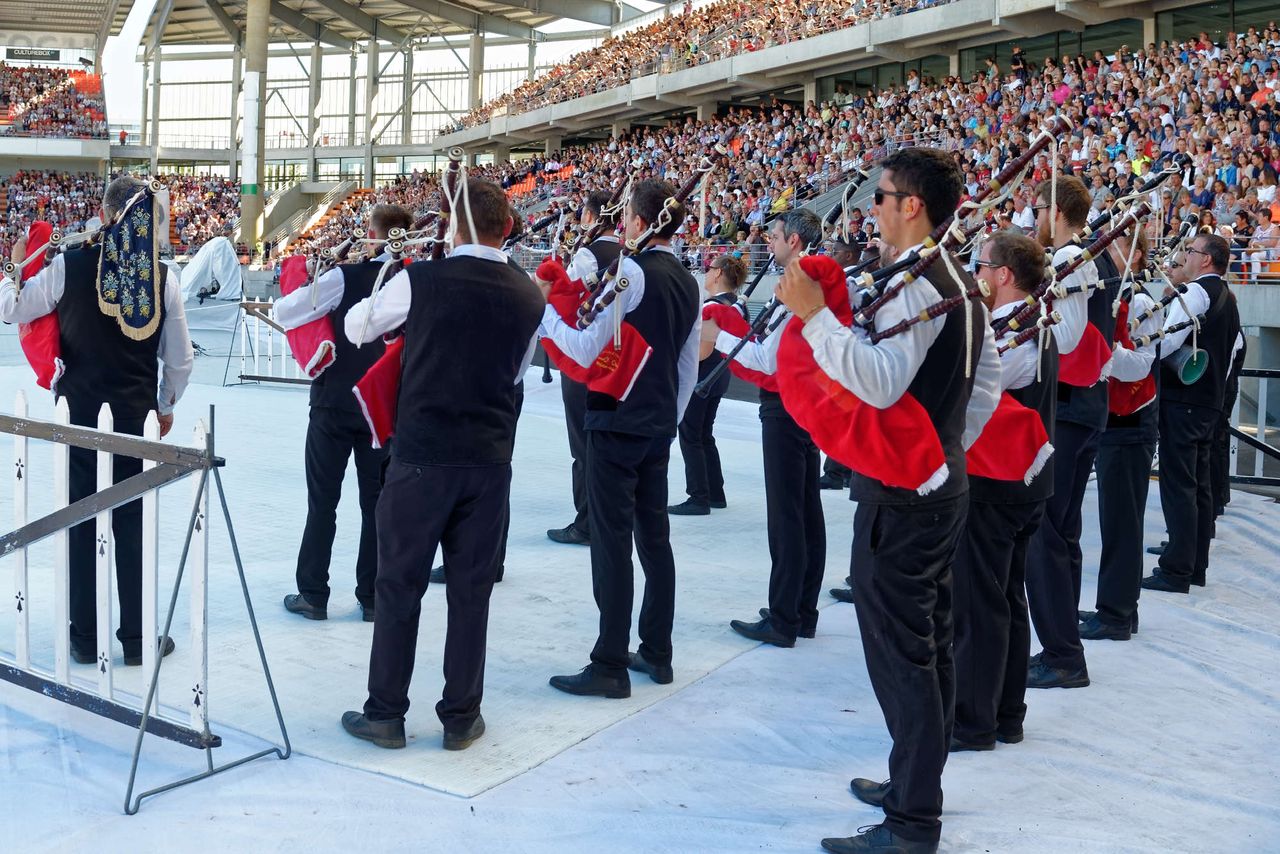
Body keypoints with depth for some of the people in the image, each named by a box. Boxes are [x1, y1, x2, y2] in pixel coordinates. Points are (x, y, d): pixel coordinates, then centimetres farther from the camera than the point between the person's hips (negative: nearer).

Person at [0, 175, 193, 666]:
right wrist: (166, 406, 17)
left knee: (81, 522, 9)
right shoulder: (163, 276, -5)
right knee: (133, 525, 8)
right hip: (137, 416, 1)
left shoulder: (69, 266, -9)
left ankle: (86, 638, 17)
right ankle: (137, 639, 15)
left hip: (79, 414, 0)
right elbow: (180, 359, 0)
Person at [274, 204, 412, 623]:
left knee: (323, 502, 8)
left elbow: (283, 312, -12)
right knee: (377, 501, 10)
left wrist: (305, 287, 9)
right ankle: (372, 597, 15)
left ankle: (313, 595, 13)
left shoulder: (346, 276, -13)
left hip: (335, 404, -3)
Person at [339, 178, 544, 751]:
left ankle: (385, 714, 16)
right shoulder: (529, 297, 1)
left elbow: (357, 328, 8)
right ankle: (461, 716, 18)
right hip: (490, 461, 3)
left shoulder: (421, 280, -9)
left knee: (399, 584, 8)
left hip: (421, 457, -3)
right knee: (471, 590, 10)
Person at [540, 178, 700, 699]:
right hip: (659, 425, 8)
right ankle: (656, 654, 20)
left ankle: (610, 666, 1)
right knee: (654, 537, 13)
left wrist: (544, 314, -4)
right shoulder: (687, 283, 11)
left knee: (612, 542, -4)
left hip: (617, 423, -8)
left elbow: (587, 350, -17)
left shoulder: (631, 272, -14)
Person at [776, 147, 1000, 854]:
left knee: (899, 651, -4)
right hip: (943, 486, 10)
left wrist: (814, 315, -29)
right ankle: (918, 783, 31)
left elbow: (879, 381, -33)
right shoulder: (960, 282, 13)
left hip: (899, 499, -10)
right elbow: (989, 377, 20)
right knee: (928, 643, 17)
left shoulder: (914, 284, -19)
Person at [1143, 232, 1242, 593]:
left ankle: (1177, 571, -7)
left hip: (1183, 400, -10)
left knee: (1179, 484, -8)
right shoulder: (1228, 298, 18)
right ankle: (1196, 566, 18)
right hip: (1211, 400, 10)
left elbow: (1166, 343, -22)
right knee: (1199, 483, 12)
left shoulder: (1195, 292, -12)